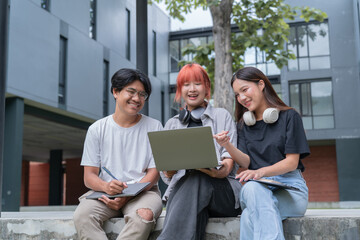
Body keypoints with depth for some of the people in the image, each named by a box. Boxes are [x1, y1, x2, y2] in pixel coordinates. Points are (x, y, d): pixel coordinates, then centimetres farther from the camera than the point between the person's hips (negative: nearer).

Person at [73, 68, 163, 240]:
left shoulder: (154, 127, 7)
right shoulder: (97, 129, 9)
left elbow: (154, 173, 1)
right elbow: (89, 176, 4)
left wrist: (128, 195, -16)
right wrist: (106, 186, -21)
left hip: (143, 191, -1)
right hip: (104, 193, 1)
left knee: (144, 215, -36)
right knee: (82, 216, -32)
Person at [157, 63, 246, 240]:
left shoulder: (223, 116, 16)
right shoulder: (171, 124, 23)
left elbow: (230, 157, 4)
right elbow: (166, 174, 16)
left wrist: (223, 169, -20)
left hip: (223, 189, -1)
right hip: (182, 187, 1)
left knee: (197, 179, -38)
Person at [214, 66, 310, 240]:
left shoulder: (289, 116, 6)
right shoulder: (243, 125, 19)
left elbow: (292, 162, -3)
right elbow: (246, 161, 5)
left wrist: (261, 171, -21)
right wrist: (227, 146, -15)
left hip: (290, 188, -2)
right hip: (257, 187, 2)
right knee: (251, 188, -38)